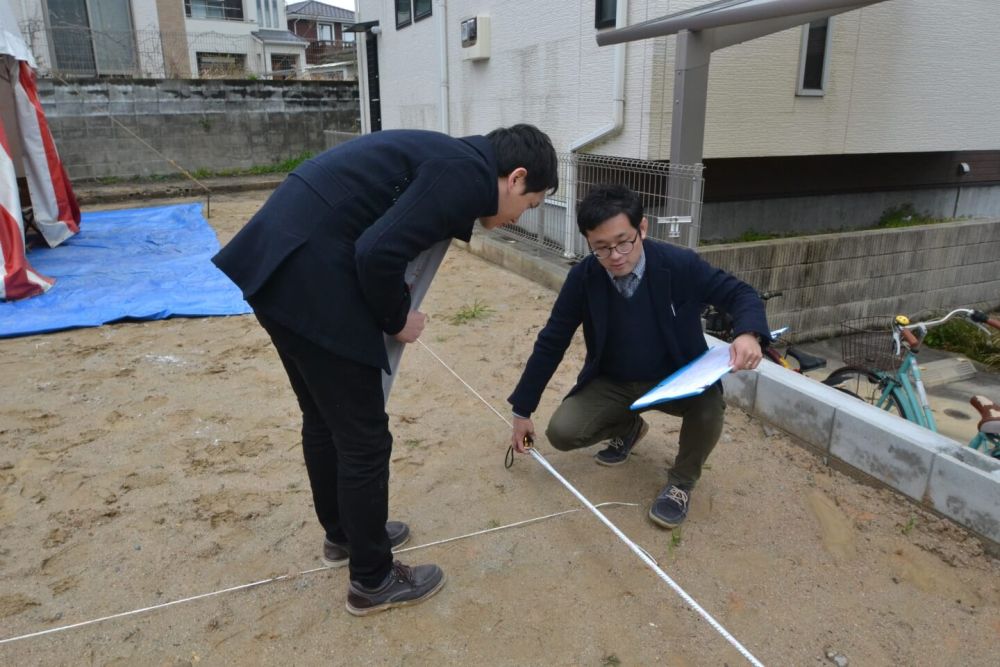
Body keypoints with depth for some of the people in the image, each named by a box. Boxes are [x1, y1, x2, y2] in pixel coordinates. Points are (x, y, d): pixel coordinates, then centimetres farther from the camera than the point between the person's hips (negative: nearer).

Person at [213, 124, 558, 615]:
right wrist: (397, 319, -3)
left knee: (324, 418, 24)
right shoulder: (469, 176, -10)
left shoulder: (448, 158, 19)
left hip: (278, 261, 10)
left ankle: (343, 534, 44)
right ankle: (372, 579, 23)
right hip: (308, 275, -10)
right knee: (364, 436, 4)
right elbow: (378, 252, -20)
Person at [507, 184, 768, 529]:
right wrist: (522, 410, -5)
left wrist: (748, 334, -37)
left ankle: (681, 482, -1)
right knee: (561, 432, -16)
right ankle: (628, 428, 18)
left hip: (676, 380, -2)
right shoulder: (583, 277, -18)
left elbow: (740, 293, -10)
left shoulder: (681, 264, -23)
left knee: (709, 408, -33)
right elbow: (551, 342, -9)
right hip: (612, 383, 2)